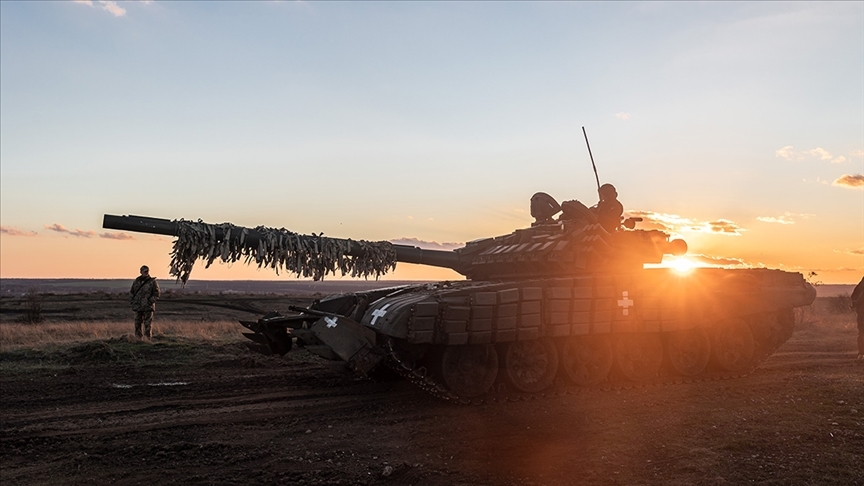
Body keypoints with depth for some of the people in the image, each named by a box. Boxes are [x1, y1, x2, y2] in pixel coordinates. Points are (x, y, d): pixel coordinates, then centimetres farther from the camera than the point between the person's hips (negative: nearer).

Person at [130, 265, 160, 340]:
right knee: (138, 324, 5)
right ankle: (139, 339, 12)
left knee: (147, 325, -4)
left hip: (148, 307, -4)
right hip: (138, 307, 4)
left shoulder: (152, 282, -1)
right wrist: (132, 301, 5)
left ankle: (148, 339, -1)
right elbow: (132, 292, 19)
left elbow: (156, 294, -2)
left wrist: (150, 301, -14)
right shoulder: (136, 282, 11)